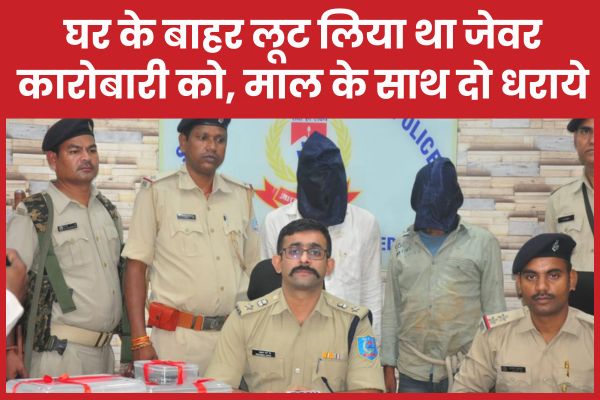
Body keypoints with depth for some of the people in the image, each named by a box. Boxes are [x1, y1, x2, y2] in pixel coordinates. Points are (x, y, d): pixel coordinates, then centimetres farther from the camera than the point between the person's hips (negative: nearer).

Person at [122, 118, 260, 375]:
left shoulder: (242, 196, 11)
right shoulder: (156, 192, 0)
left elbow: (253, 269, 15)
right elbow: (136, 267, -2)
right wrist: (140, 341, -9)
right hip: (178, 339, -3)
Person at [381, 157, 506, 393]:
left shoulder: (483, 244, 1)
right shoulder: (402, 246, 9)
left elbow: (494, 309, 1)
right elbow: (391, 310, 11)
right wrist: (388, 365, 7)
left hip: (466, 372, -2)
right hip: (412, 373, 2)